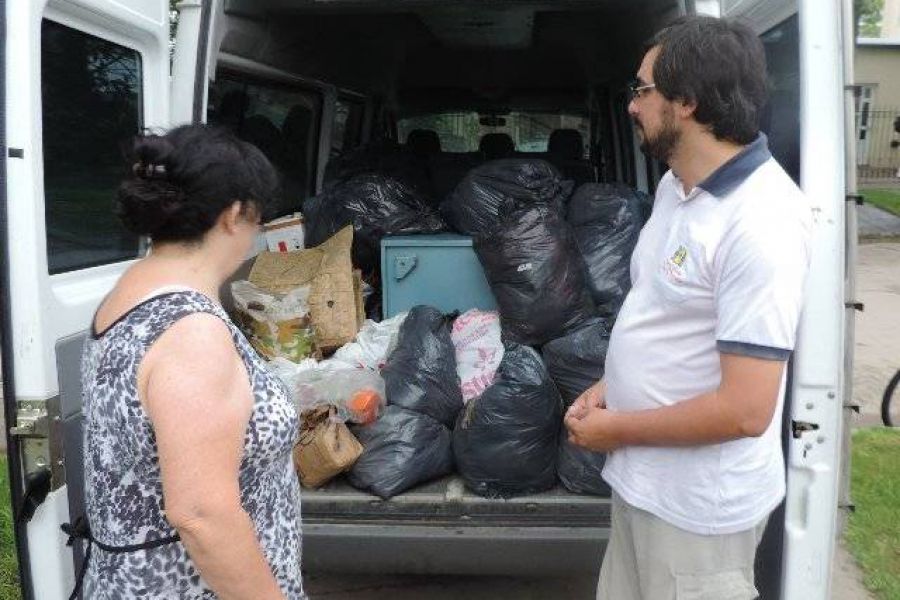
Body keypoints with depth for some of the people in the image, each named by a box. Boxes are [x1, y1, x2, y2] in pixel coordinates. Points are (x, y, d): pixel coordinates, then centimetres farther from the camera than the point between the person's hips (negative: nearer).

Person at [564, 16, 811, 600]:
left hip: (699, 504, -8)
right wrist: (606, 389, 2)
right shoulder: (676, 186, 4)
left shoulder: (761, 222, -26)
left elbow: (744, 410, -27)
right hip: (643, 478, 8)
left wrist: (613, 428, -16)